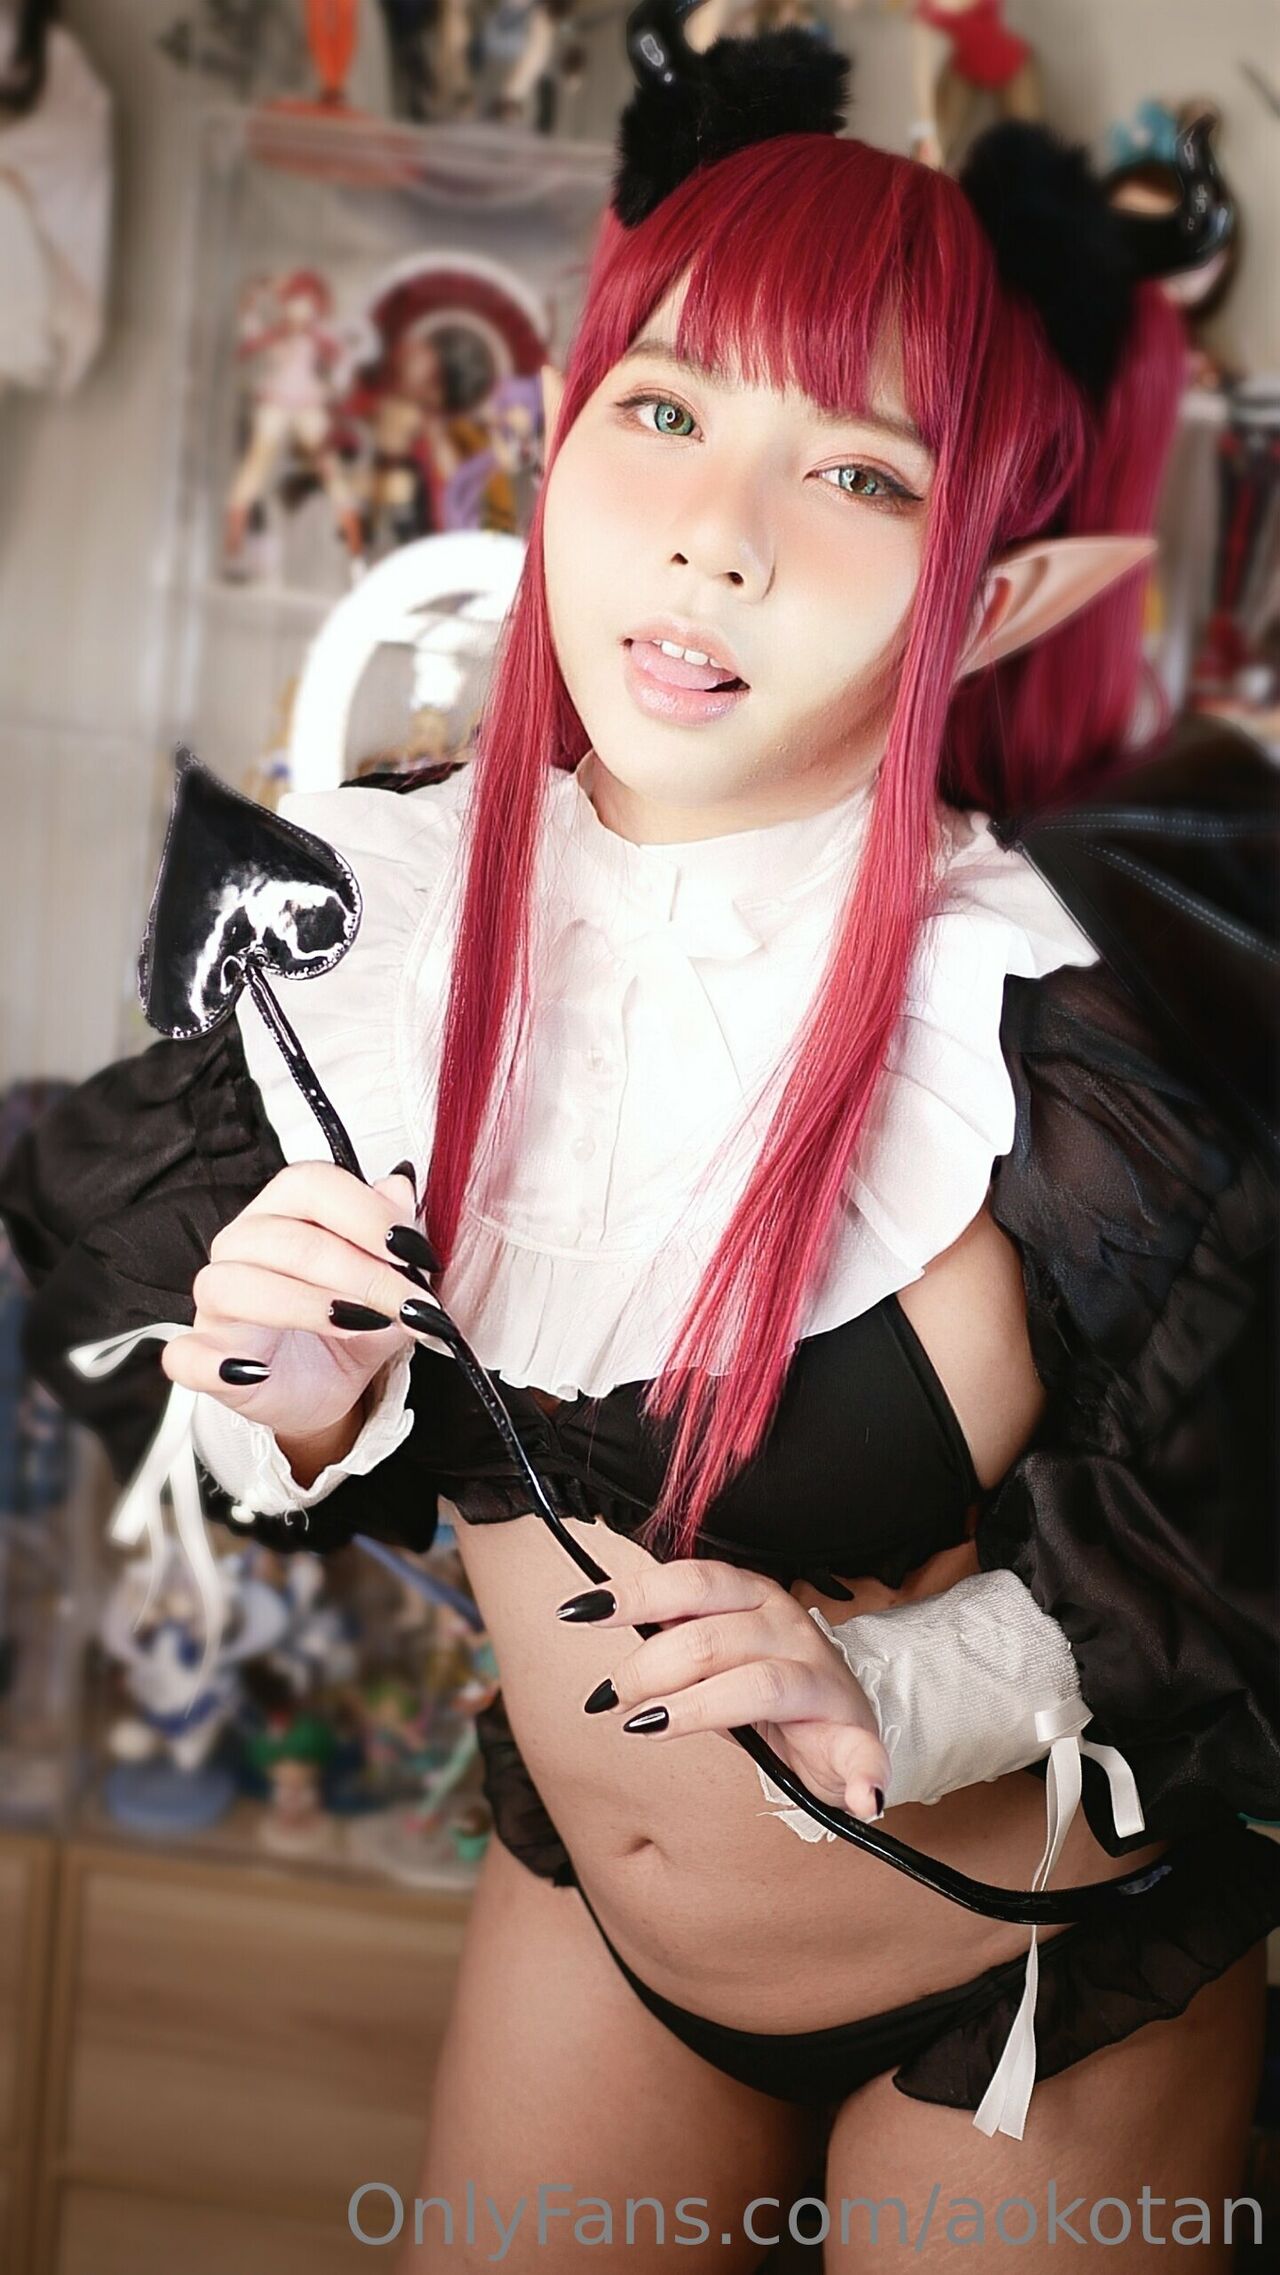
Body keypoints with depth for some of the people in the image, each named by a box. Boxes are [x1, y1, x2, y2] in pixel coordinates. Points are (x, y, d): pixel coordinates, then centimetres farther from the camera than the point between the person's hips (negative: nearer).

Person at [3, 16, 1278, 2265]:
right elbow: (352, 1465, 0)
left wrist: (903, 1689, -30)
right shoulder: (380, 912, -14)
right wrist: (308, 1405, -21)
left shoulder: (1072, 1025, -29)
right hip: (586, 1911, 4)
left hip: (1043, 1995, -3)